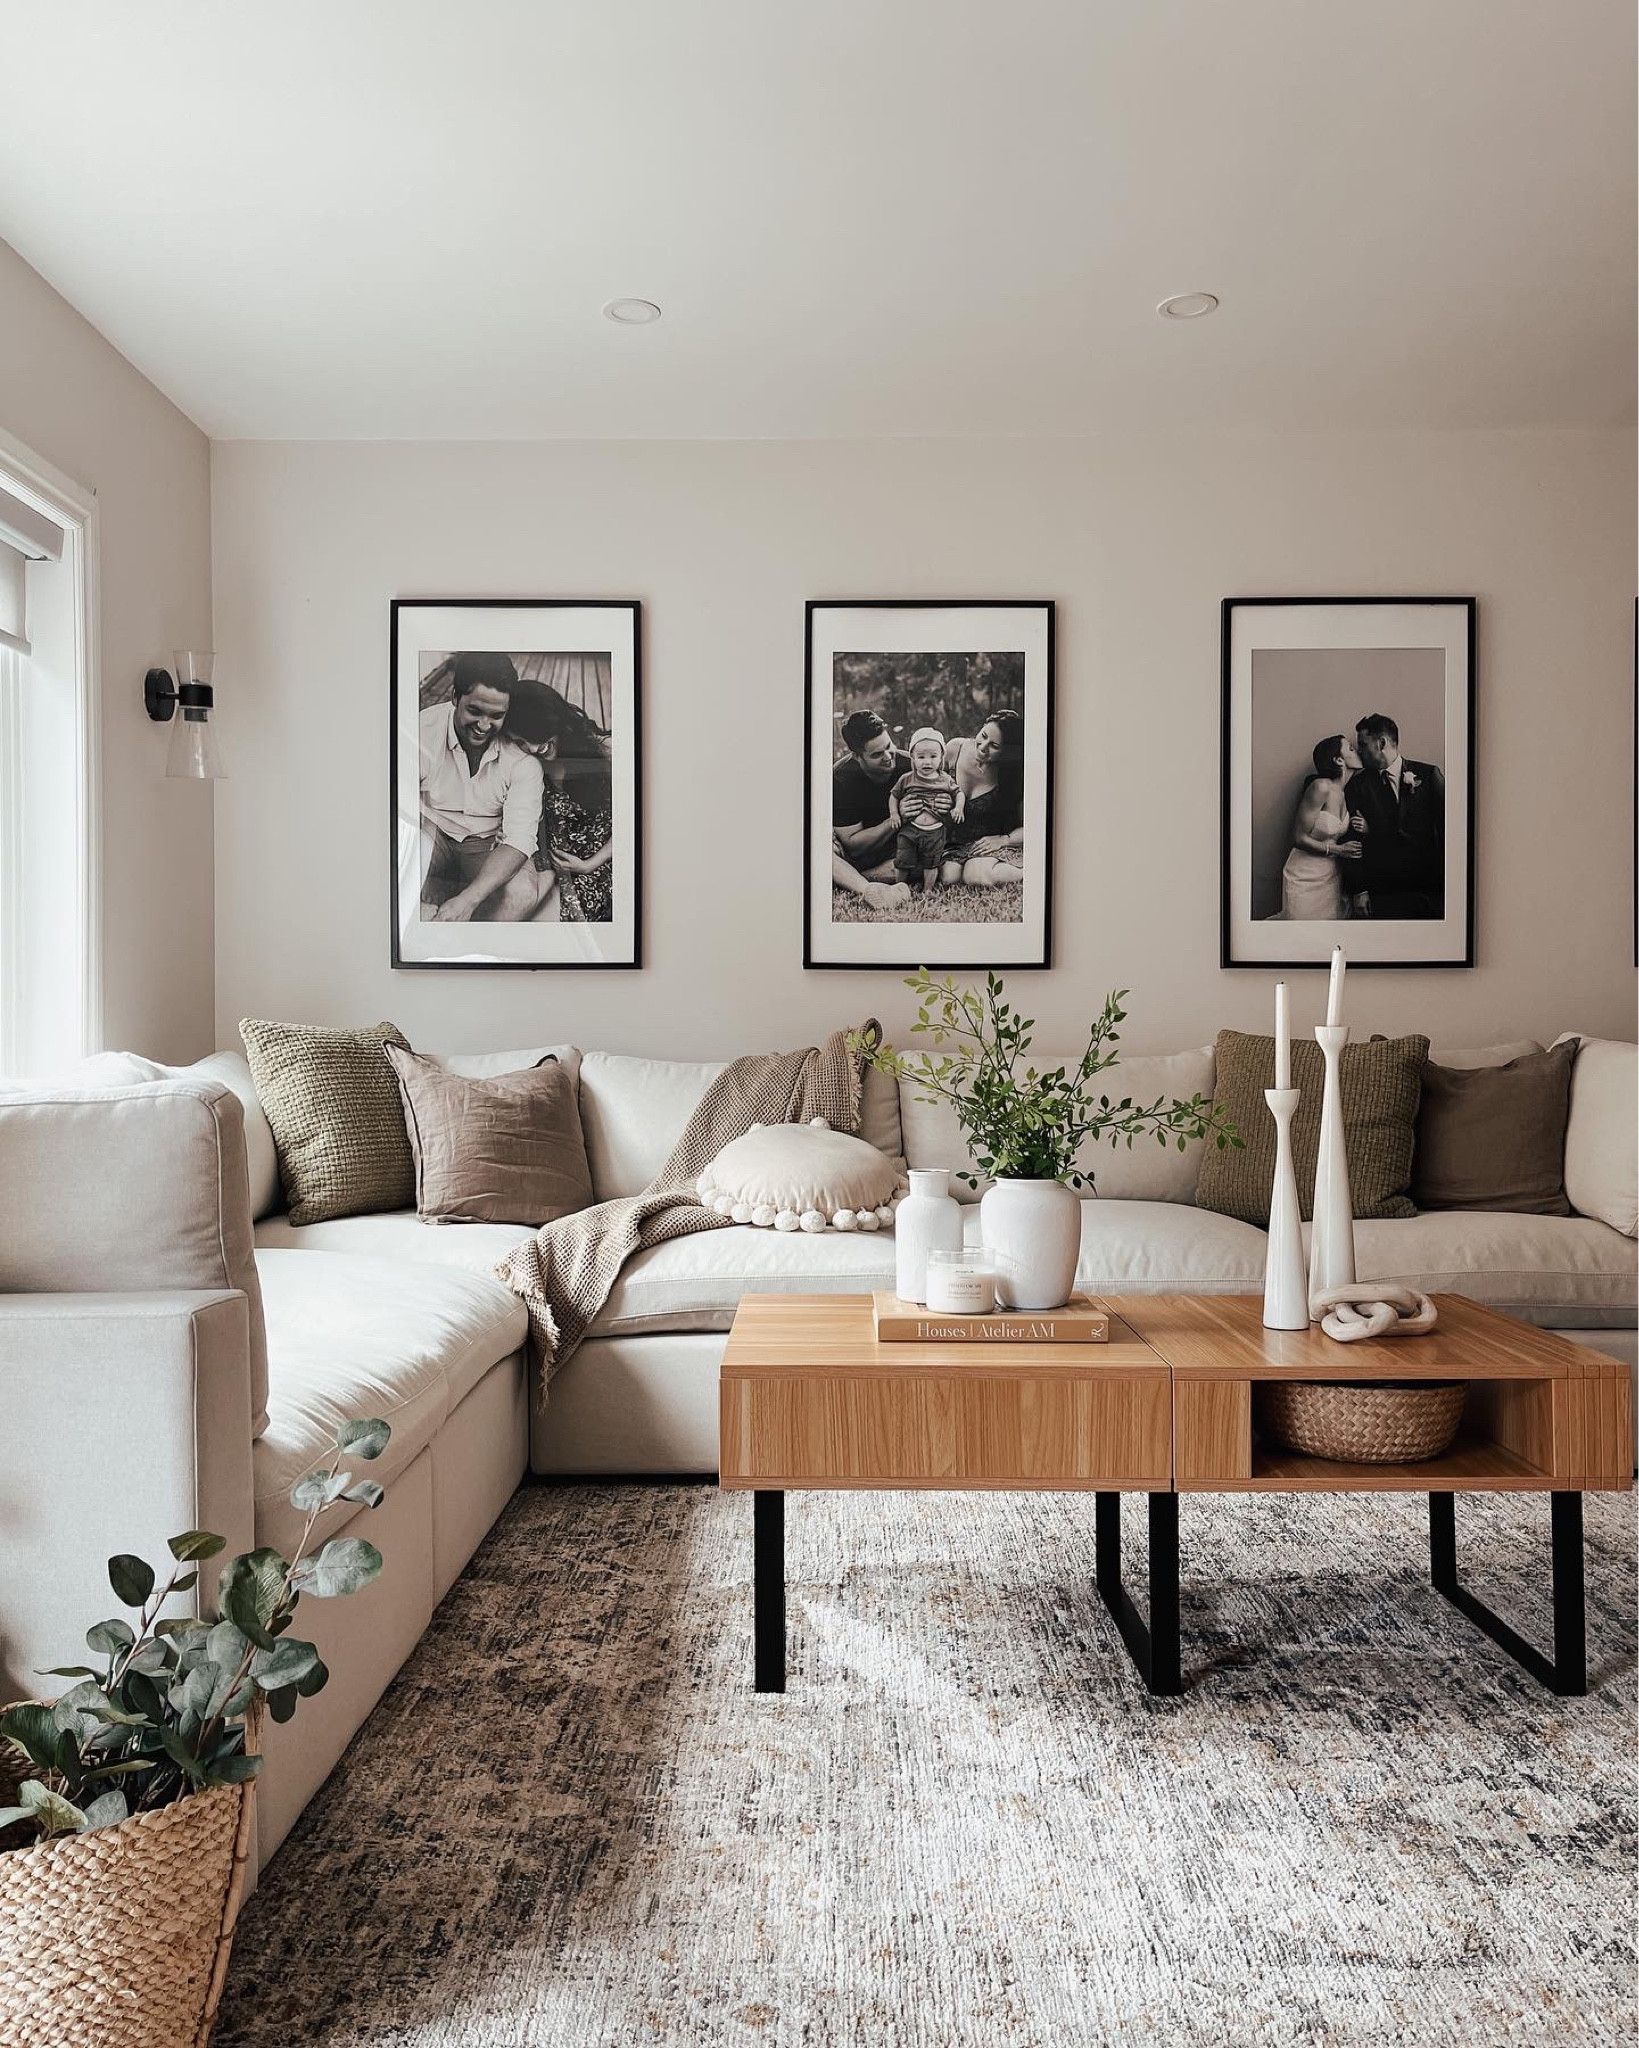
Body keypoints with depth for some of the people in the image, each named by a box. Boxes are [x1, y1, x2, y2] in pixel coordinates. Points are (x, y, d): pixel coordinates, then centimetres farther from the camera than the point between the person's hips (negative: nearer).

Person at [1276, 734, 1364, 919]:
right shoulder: (1321, 787, -17)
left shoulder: (1345, 791, 5)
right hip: (1306, 879, -7)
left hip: (1332, 876, 7)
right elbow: (1299, 838, -17)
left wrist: (1356, 829, -3)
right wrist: (1337, 850, -18)